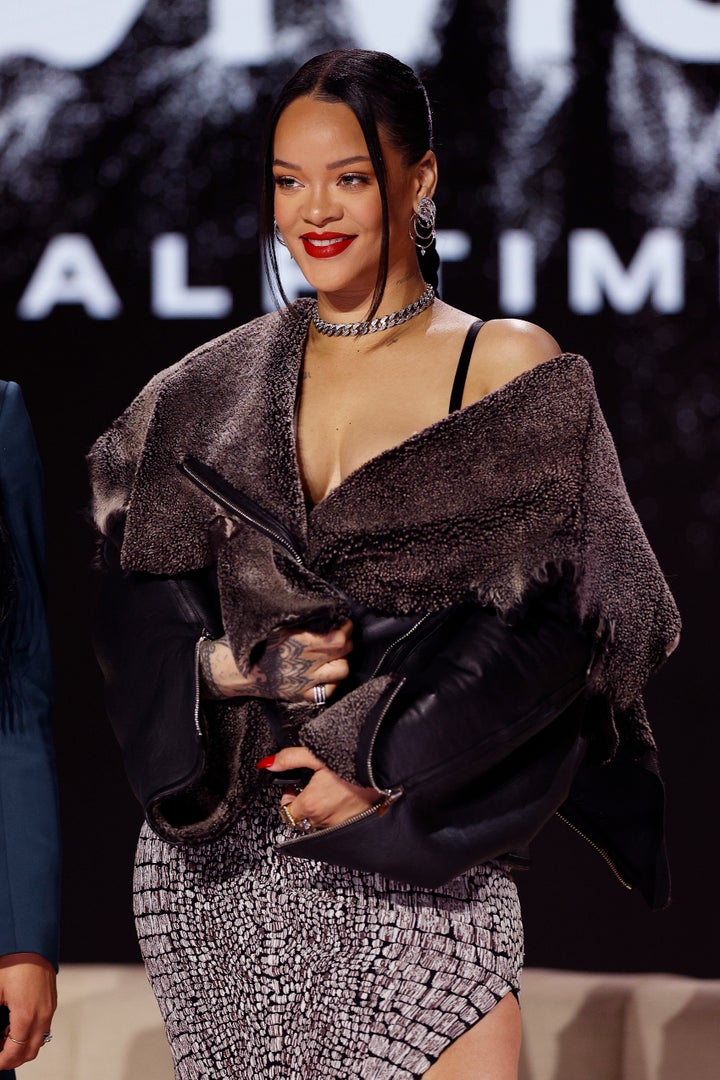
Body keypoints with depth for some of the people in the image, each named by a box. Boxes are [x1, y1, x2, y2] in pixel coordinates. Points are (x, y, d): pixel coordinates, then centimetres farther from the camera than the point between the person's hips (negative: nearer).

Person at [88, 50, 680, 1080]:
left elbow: (554, 621, -6)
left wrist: (384, 766, -14)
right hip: (216, 860, 3)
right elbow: (137, 598, 11)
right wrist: (229, 667, -11)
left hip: (419, 863, -3)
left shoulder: (511, 370, 0)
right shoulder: (216, 388, 11)